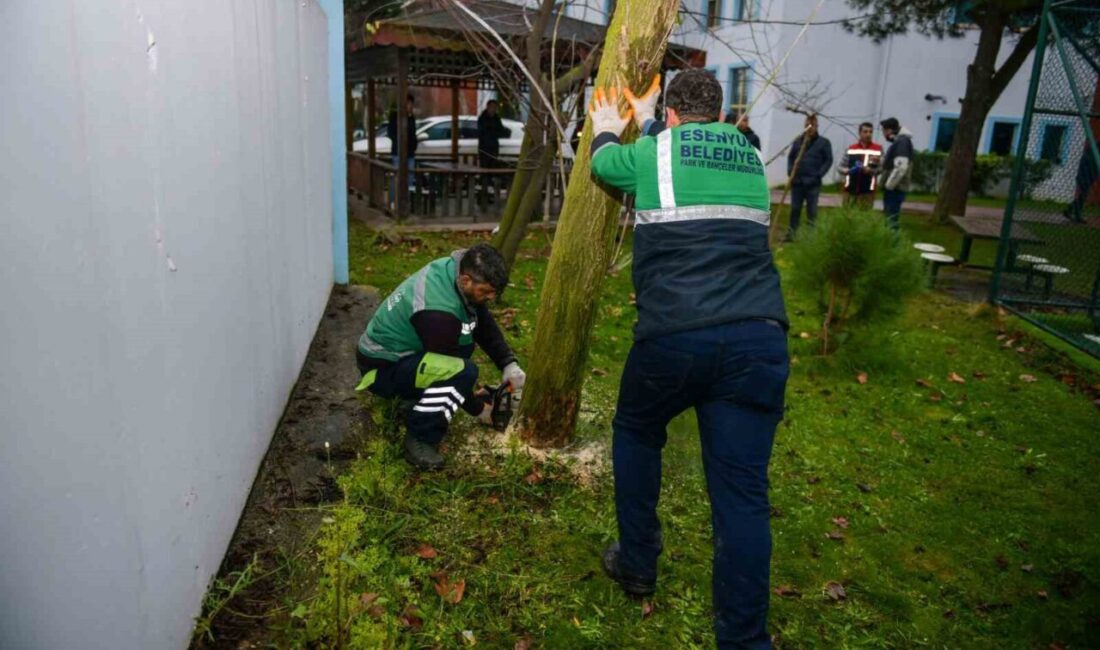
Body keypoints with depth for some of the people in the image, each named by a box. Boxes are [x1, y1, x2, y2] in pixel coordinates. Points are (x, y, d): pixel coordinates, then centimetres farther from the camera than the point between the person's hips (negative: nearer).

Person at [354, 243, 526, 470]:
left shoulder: (454, 269, -8)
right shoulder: (438, 311, -33)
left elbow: (485, 325, 2)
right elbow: (453, 370, -20)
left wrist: (509, 364, -6)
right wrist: (479, 410, -7)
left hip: (400, 348, 9)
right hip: (382, 368, -9)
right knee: (463, 371, -29)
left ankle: (417, 393, 12)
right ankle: (419, 440, -16)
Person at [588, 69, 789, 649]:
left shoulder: (651, 153, 9)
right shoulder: (750, 157, 21)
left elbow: (604, 163, 32)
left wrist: (607, 128, 53)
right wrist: (645, 123, 55)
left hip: (674, 337, -2)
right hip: (759, 338, 3)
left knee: (635, 434, 26)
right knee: (743, 495, 4)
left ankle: (636, 565, 36)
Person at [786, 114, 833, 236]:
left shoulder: (824, 142, 1)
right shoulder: (798, 141, 10)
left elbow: (828, 160, -1)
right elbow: (790, 157, 16)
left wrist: (818, 175, -10)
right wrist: (790, 172, 1)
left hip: (813, 183, -3)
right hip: (797, 182, 3)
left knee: (811, 210, 1)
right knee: (795, 209, 8)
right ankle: (791, 233, 16)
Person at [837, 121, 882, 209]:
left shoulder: (878, 149, 5)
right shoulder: (851, 149, 8)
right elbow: (839, 167, 8)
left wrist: (871, 170, -18)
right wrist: (849, 170, -12)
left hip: (867, 191, -1)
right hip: (850, 190, 2)